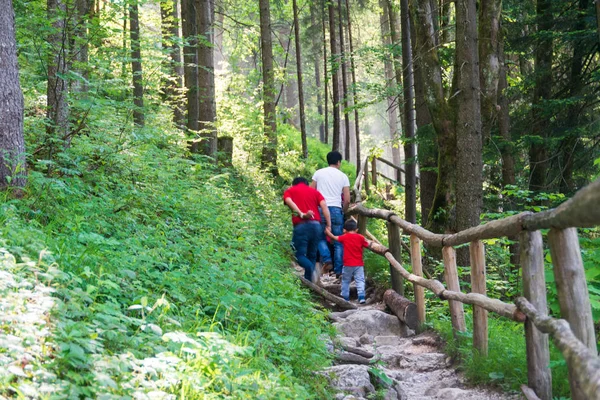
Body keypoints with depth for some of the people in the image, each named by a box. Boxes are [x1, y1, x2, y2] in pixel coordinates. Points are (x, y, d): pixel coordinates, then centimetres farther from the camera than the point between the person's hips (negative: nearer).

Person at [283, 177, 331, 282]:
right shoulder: (314, 191, 22)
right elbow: (324, 205, 7)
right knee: (312, 255, 13)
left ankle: (310, 268, -29)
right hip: (316, 225, 3)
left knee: (300, 254, 0)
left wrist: (301, 214, -16)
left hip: (301, 225, -3)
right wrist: (329, 225, 2)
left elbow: (289, 202, -5)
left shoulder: (289, 191, 17)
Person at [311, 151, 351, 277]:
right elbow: (347, 200, 2)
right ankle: (338, 270, 3)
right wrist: (343, 211, 19)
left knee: (321, 237, 15)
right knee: (338, 242, 6)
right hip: (336, 210, 0)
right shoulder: (343, 177, 6)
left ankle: (326, 257, -10)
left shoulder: (318, 173, 7)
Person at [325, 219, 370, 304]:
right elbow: (367, 245, 8)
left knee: (345, 281, 12)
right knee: (360, 280, -2)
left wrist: (327, 231, 22)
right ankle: (361, 296, -15)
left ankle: (345, 297, 13)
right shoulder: (360, 237, 1)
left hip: (348, 265, -1)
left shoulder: (345, 237, -1)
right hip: (359, 264, 1)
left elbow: (334, 237, 6)